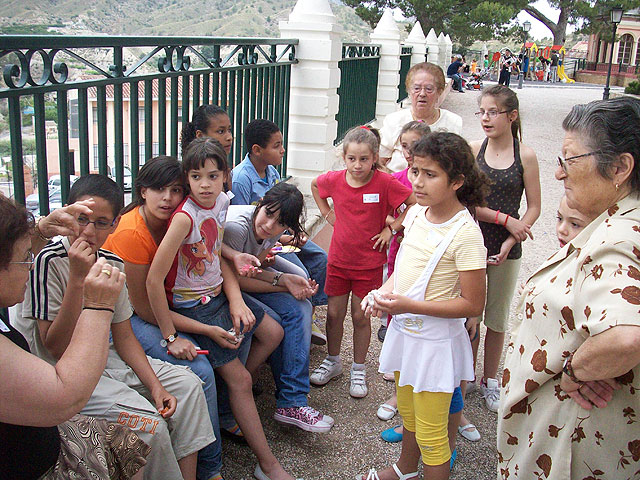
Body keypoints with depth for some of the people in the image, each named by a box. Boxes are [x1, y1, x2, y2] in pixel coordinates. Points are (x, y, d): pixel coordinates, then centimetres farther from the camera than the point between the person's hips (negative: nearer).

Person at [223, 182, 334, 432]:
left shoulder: (277, 230, -7)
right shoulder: (236, 226, -30)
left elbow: (254, 269, -7)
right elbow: (234, 277, -23)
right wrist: (283, 282, -23)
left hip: (244, 275, 7)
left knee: (300, 308, -11)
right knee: (275, 324, -23)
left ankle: (293, 402, -11)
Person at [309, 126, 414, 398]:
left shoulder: (385, 183, -16)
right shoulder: (334, 180, -6)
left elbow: (415, 203, -10)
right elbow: (315, 186, 16)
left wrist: (392, 228, -10)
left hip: (369, 263, -3)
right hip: (338, 260, 3)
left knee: (361, 316, 7)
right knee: (334, 313, 11)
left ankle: (359, 369, 26)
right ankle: (333, 361, 33)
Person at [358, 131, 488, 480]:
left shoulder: (465, 233, -23)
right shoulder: (416, 213, -1)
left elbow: (472, 305, -21)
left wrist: (409, 305, -26)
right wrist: (383, 293, -6)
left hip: (435, 342, -8)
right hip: (404, 331, 8)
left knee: (430, 435, 6)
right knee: (408, 411, 29)